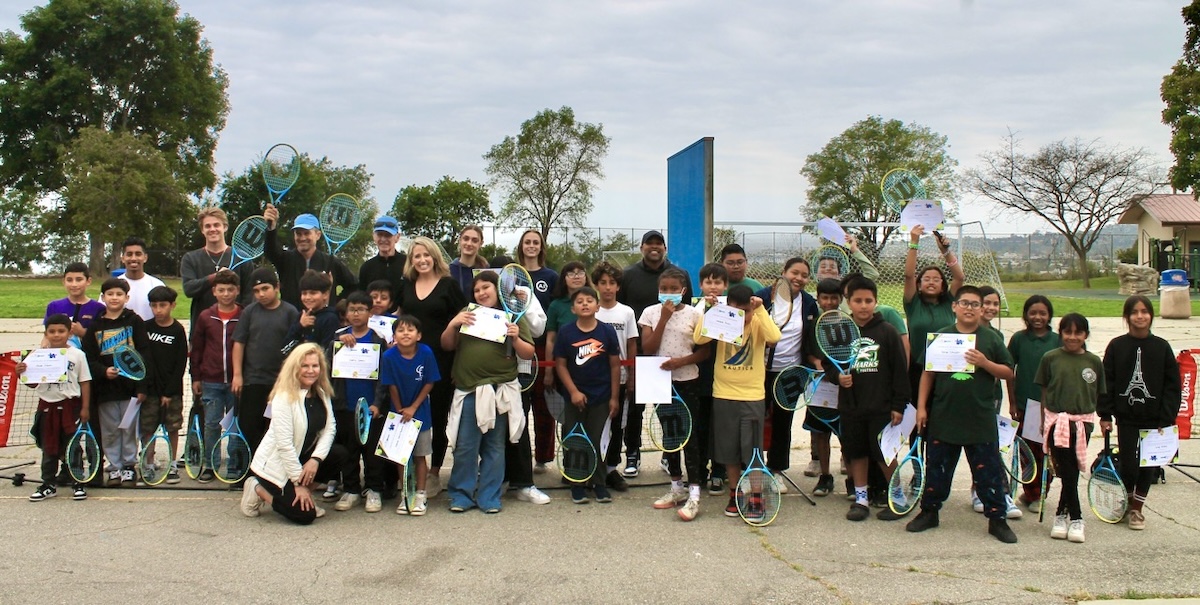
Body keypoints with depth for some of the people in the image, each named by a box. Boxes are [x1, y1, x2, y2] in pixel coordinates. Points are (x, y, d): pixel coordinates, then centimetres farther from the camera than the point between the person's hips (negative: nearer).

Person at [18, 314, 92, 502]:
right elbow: (33, 383, 5)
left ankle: (77, 484, 14)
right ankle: (49, 485, 21)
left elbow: (85, 382, 0)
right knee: (48, 449, 11)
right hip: (47, 406, 2)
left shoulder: (77, 355, -2)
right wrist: (22, 373, -15)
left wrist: (85, 407, -3)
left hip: (70, 406, -2)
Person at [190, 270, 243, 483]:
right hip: (211, 382, 2)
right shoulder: (205, 317, 5)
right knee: (211, 424, 7)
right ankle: (209, 465, 17)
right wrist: (195, 378, 7)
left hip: (236, 381, -1)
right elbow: (196, 349, 9)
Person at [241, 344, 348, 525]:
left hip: (300, 457, 7)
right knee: (305, 515, -15)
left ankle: (305, 493, 4)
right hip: (275, 464, -7)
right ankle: (258, 490, 7)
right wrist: (298, 483, -21)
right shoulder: (284, 397, -22)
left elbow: (329, 428, -2)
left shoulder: (322, 393, 0)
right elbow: (284, 444, -23)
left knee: (339, 454, -16)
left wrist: (315, 459, -19)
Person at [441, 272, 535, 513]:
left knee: (494, 447, 7)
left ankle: (489, 497, 15)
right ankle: (461, 495, 14)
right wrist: (453, 324, -6)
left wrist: (516, 338, -14)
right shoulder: (467, 313, 12)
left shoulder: (514, 317, 6)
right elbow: (446, 346, 11)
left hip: (499, 391, -1)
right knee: (465, 447, 3)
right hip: (468, 390, 1)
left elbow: (528, 354, 4)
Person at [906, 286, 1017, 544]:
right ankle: (929, 512, 24)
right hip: (943, 418, 1)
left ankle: (997, 519, 13)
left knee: (989, 471, 3)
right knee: (937, 468, 11)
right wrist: (921, 406, 3)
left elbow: (1008, 373, 3)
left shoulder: (991, 339, 3)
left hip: (981, 420, -1)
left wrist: (985, 363, -14)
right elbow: (927, 373, 8)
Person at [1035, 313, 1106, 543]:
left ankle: (1062, 514, 19)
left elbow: (1099, 395, 10)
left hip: (1082, 422, 2)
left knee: (1073, 472, 6)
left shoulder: (1094, 362, 4)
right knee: (1067, 472, -2)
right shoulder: (1051, 358, 0)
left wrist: (1103, 419, 4)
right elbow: (1043, 392, 5)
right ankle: (1075, 518, 8)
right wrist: (1044, 421, 3)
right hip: (1057, 421, -1)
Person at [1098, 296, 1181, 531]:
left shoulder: (1162, 347, 0)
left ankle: (1137, 509, 21)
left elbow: (1172, 385, 0)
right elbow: (1106, 382, 0)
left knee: (1148, 466, 6)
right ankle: (1126, 501, 23)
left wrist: (1167, 418, -6)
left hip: (1153, 418, 1)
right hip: (1126, 417, -1)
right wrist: (1105, 415, -4)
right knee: (1128, 465, -2)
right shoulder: (1117, 346, -1)